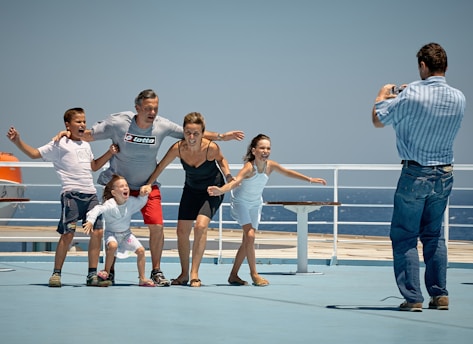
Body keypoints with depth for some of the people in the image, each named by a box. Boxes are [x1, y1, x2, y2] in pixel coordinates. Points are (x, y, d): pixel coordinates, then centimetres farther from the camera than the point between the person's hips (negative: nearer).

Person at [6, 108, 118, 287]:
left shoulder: (86, 145, 21)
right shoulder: (59, 144, 1)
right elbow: (34, 153, -1)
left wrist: (109, 153, 22)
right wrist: (17, 141, -13)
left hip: (90, 194, 6)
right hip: (71, 193, -6)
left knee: (97, 232, -2)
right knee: (68, 233, -10)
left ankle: (92, 274, 5)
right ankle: (56, 273, 1)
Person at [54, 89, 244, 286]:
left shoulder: (162, 126, -10)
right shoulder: (118, 123, -17)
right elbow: (89, 135, -6)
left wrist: (222, 137, -4)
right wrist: (69, 134, -21)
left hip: (148, 186, 2)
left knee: (157, 226, -9)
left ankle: (156, 271, 5)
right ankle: (109, 271, 15)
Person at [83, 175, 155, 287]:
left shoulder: (131, 202, -10)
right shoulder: (109, 205, -27)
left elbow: (141, 202, 10)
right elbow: (98, 209, -37)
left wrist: (143, 195, -11)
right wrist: (90, 221, -51)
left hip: (126, 233, 5)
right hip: (111, 233, -5)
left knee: (141, 250, -8)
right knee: (113, 245, -36)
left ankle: (142, 278, 5)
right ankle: (106, 273, -17)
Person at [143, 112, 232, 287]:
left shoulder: (211, 147, -30)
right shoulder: (178, 148, -25)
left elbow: (220, 159, -6)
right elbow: (160, 166, -8)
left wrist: (228, 175, -20)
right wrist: (148, 184, -10)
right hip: (191, 189, 4)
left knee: (201, 225, -23)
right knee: (182, 230, 2)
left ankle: (194, 274, -17)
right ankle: (184, 274, 21)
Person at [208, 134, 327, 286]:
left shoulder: (270, 165, -15)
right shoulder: (249, 167, -32)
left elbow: (288, 172, 1)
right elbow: (235, 181, -47)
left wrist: (310, 179, 4)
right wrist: (220, 190, -67)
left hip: (256, 204, 6)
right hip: (240, 203, -6)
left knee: (247, 241, 6)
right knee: (250, 235, -20)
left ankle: (233, 276, 15)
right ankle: (254, 274, -10)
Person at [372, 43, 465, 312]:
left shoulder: (412, 94, -17)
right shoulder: (459, 98, -1)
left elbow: (379, 120, -5)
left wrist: (382, 97, 15)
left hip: (416, 173, -5)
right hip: (444, 173, 5)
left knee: (405, 236, 2)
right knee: (434, 235, 17)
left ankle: (412, 297, -4)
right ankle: (440, 294, 15)